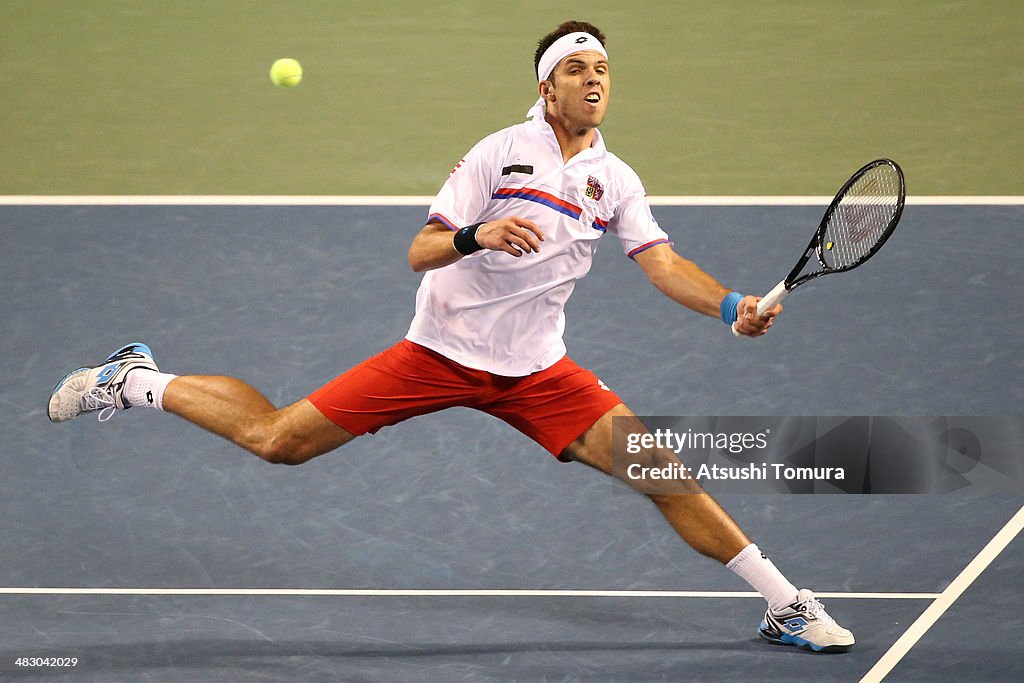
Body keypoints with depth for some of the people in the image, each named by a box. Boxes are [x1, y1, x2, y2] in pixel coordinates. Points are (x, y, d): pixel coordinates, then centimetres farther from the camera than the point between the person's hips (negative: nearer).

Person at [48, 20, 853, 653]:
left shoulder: (616, 181, 3)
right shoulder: (500, 153, -9)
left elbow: (664, 264, -7)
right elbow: (420, 252, -12)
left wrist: (731, 305, -26)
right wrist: (477, 235, -33)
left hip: (535, 371, 3)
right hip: (441, 348, -3)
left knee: (661, 470, -12)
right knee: (277, 439, -4)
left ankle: (784, 604, -4)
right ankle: (141, 382, 20)